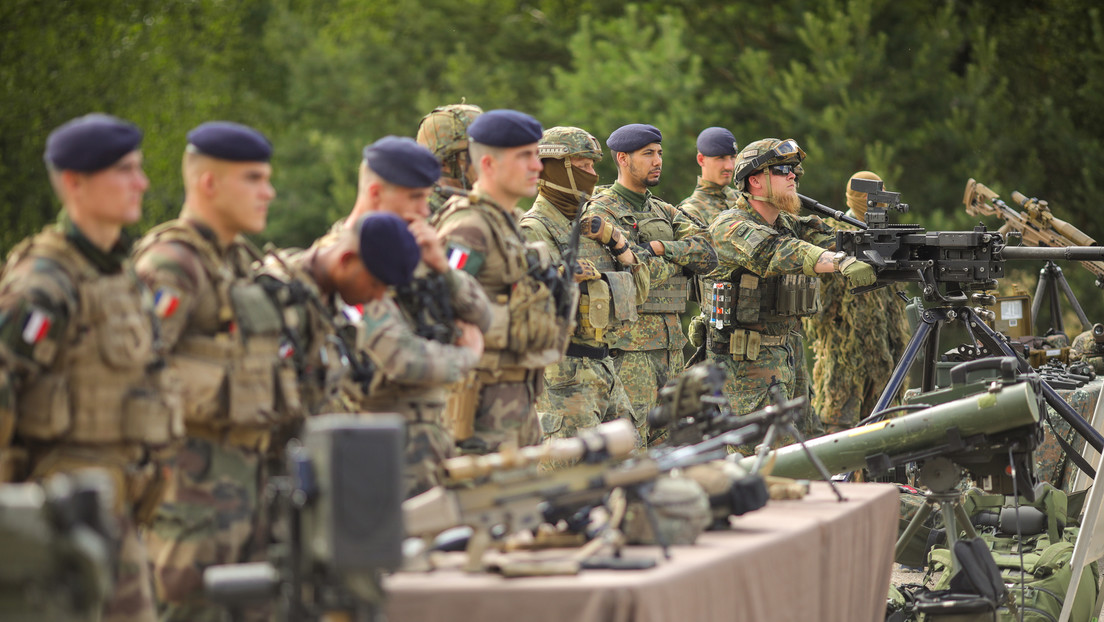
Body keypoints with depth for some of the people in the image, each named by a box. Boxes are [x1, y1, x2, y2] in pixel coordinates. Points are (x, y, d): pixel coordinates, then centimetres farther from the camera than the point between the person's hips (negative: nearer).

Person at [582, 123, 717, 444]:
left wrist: (662, 248, -11)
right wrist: (682, 259, -5)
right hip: (629, 344, -8)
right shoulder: (602, 212, -7)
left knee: (663, 439, 9)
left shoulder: (663, 211, 17)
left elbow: (708, 256, 3)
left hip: (670, 342, 8)